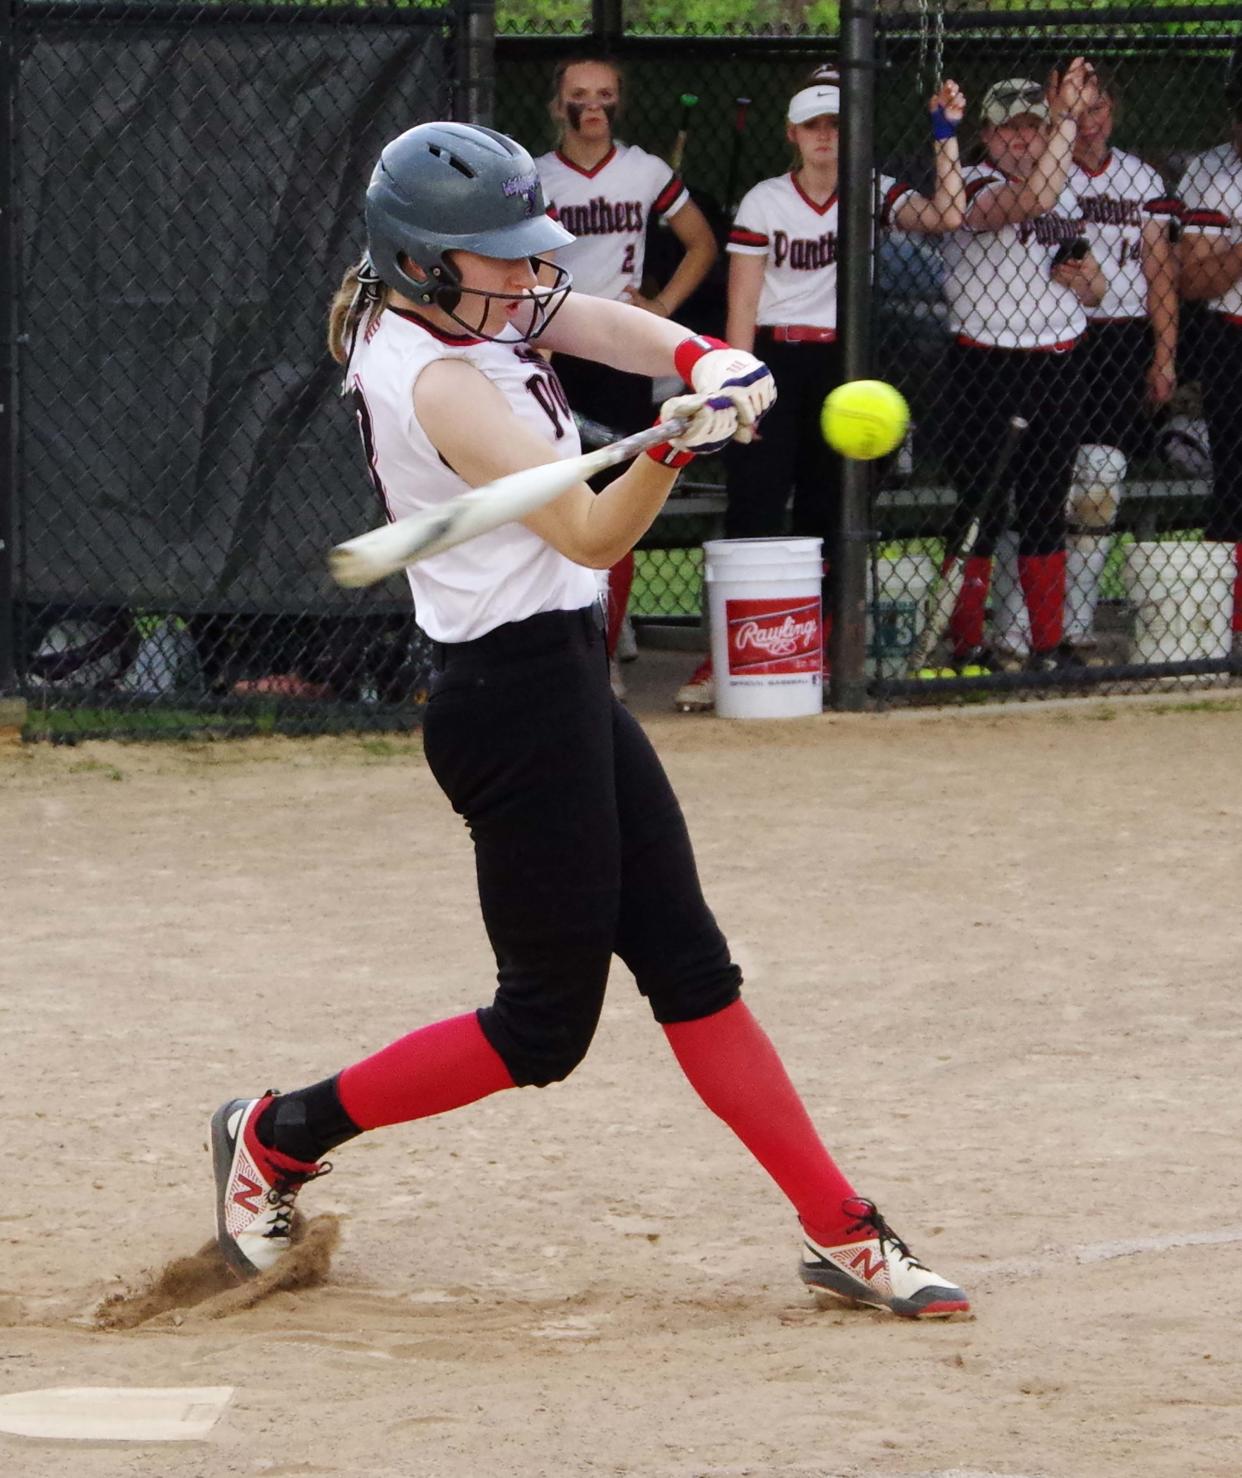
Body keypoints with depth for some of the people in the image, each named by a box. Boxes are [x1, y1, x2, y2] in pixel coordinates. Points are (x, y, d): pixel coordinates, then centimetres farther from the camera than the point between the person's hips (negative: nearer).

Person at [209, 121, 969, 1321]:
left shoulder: (429, 310, 6)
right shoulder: (441, 384, -22)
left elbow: (606, 324, -4)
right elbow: (592, 535, -25)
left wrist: (704, 364, -24)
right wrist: (676, 448, -43)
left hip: (563, 680, 10)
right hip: (514, 702, -10)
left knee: (692, 968, 9)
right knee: (545, 1026, 1)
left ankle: (841, 1235, 12)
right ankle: (279, 1135, 15)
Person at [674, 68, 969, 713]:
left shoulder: (872, 195, 4)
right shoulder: (764, 201, 0)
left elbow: (945, 216, -13)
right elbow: (741, 302, -3)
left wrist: (945, 134, -18)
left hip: (843, 363, 2)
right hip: (775, 361, -2)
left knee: (827, 512, 7)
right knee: (752, 511, -9)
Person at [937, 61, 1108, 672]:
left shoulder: (1066, 196, 14)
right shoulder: (972, 186, -9)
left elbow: (1094, 291, 22)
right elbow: (1031, 198, -31)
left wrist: (1089, 279, -2)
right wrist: (1068, 115, -31)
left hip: (1056, 368, 6)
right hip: (985, 369, -6)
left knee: (1046, 511, 10)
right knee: (980, 509, -4)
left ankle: (1049, 645, 15)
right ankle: (966, 645, 4)